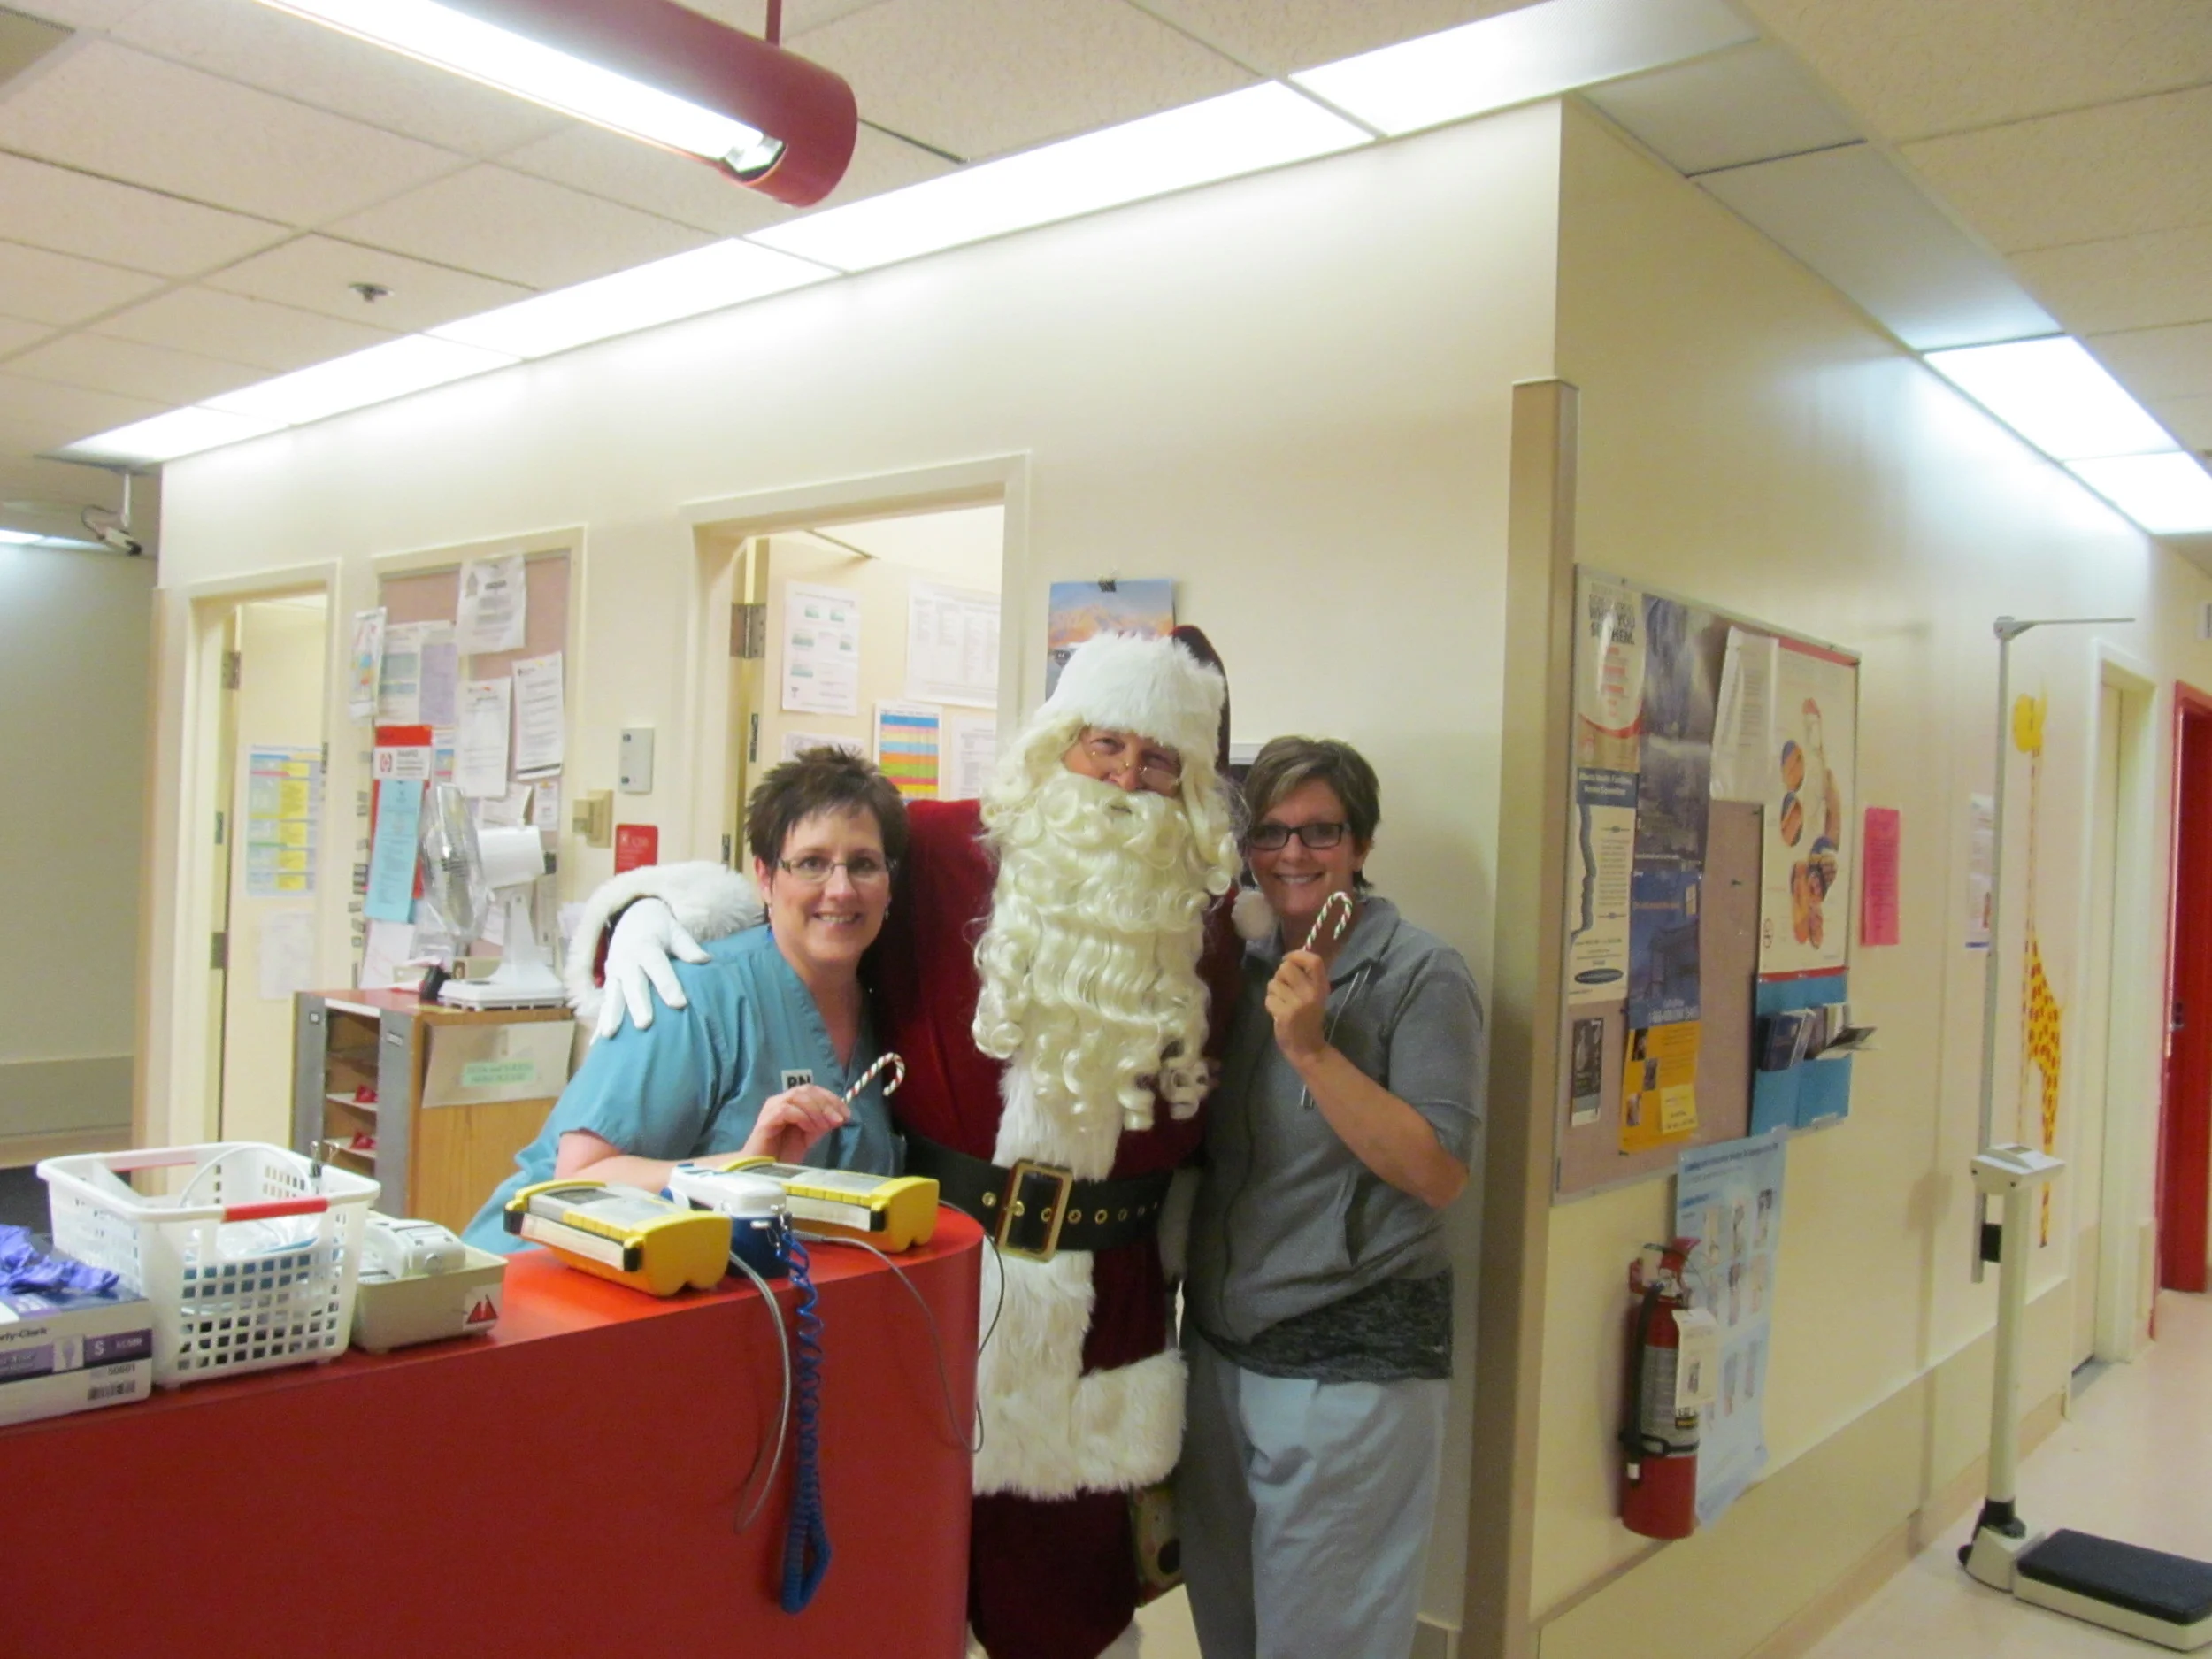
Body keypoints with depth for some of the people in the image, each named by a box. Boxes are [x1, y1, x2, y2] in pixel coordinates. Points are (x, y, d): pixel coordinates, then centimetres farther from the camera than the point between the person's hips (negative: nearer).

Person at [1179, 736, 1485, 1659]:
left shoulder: (1421, 976, -12)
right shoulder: (1238, 968, 6)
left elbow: (1440, 1175, -19)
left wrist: (1312, 1049, -24)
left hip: (1352, 1363, -6)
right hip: (1219, 1347, 6)